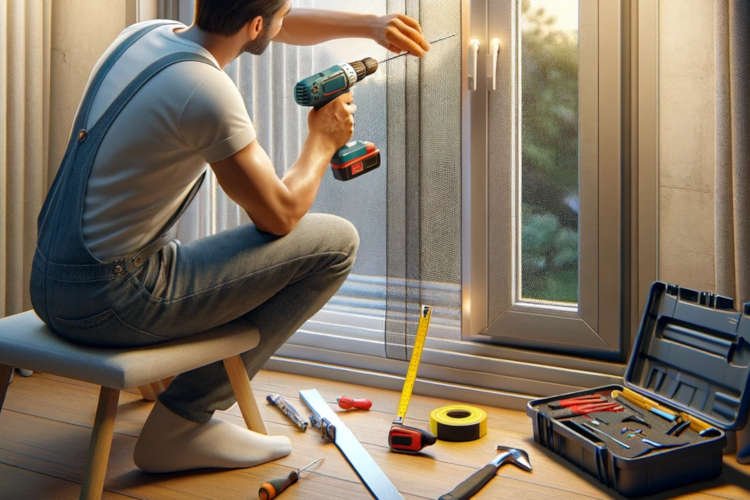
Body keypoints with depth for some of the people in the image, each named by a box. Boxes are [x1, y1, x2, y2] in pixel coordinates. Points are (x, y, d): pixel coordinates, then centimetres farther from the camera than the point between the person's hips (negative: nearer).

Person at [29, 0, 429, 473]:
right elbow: (280, 216, -10)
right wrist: (323, 141, 6)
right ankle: (183, 421, -1)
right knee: (335, 242, -6)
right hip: (110, 303, -9)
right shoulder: (208, 91, -20)